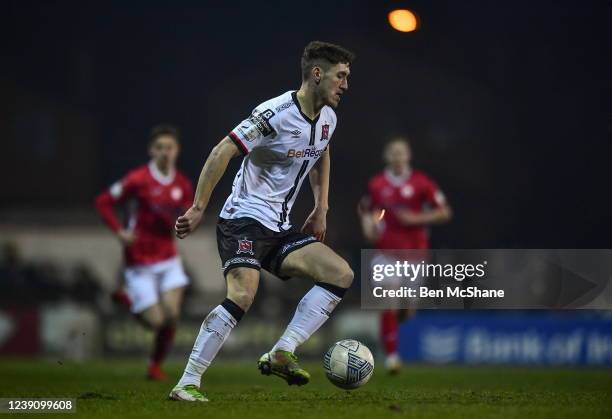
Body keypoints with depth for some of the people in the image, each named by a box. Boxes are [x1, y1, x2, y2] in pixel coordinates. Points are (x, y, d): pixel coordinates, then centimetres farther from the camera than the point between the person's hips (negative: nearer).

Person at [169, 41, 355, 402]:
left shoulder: (328, 119, 8)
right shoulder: (275, 113, -18)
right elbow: (223, 152, -19)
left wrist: (321, 210, 23)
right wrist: (199, 208, -21)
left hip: (280, 229, 8)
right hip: (244, 220, -8)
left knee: (342, 274, -7)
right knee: (243, 295, -28)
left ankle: (281, 355, -10)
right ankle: (187, 384, -22)